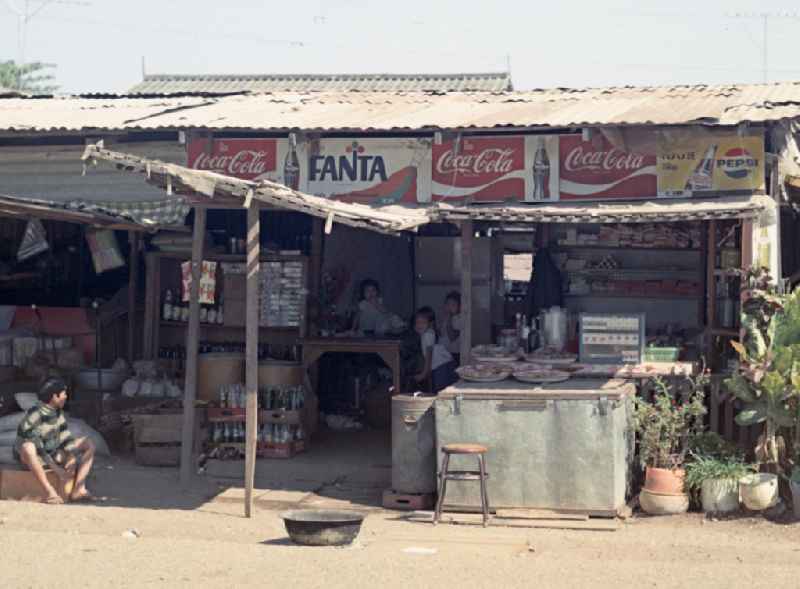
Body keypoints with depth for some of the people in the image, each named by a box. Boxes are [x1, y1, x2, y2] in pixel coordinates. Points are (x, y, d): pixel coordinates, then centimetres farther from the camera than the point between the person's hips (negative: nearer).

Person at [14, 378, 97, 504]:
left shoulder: (58, 412, -1)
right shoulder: (34, 415, -25)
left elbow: (64, 437, 1)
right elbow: (34, 446, -29)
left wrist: (72, 458, -17)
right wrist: (55, 468, -32)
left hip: (52, 453, 8)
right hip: (34, 456, -8)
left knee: (88, 444, -1)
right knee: (28, 448, -43)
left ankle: (78, 489, -16)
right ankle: (49, 492, -39)